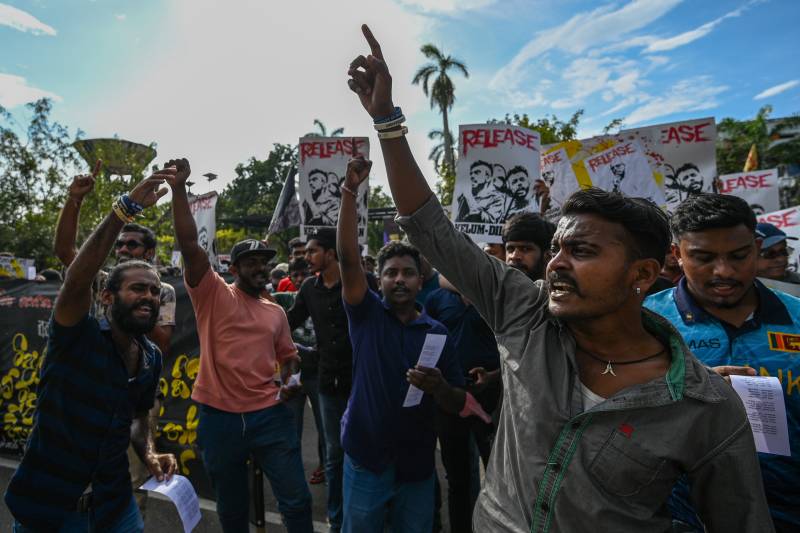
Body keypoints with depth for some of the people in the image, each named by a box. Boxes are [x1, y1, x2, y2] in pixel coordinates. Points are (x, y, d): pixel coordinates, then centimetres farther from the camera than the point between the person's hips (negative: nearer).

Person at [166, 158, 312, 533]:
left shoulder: (276, 312, 9)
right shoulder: (213, 294, -2)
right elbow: (189, 245, -15)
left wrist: (290, 382, -2)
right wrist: (179, 190, -25)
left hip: (269, 414, 2)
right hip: (219, 417, -2)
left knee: (296, 500, 6)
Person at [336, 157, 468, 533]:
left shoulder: (437, 333, -3)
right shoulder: (367, 315, -6)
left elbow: (458, 405, 0)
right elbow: (348, 258, -20)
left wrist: (438, 387, -23)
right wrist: (350, 192, -27)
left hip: (417, 465, 1)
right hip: (366, 459, -1)